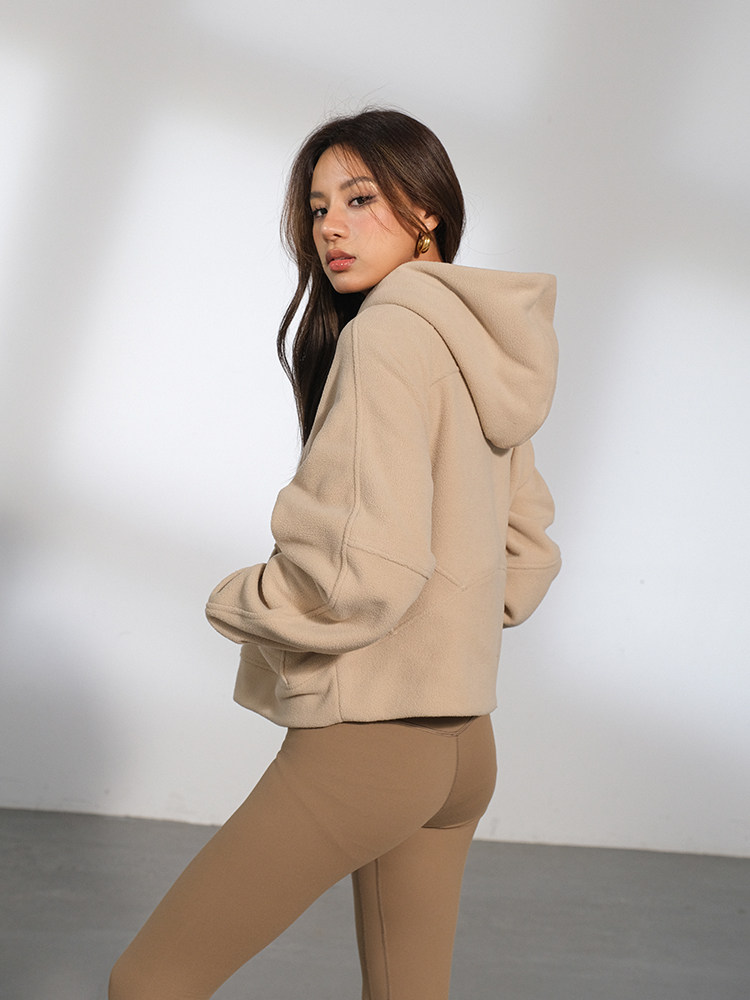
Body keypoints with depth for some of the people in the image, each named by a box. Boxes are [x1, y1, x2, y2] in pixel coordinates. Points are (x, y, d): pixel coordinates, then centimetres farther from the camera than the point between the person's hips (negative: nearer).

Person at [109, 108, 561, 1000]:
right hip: (462, 748, 9)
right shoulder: (477, 353, 11)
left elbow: (368, 571, -24)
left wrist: (237, 601, -8)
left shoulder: (388, 333, -16)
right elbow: (529, 550, 20)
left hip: (362, 737, -9)